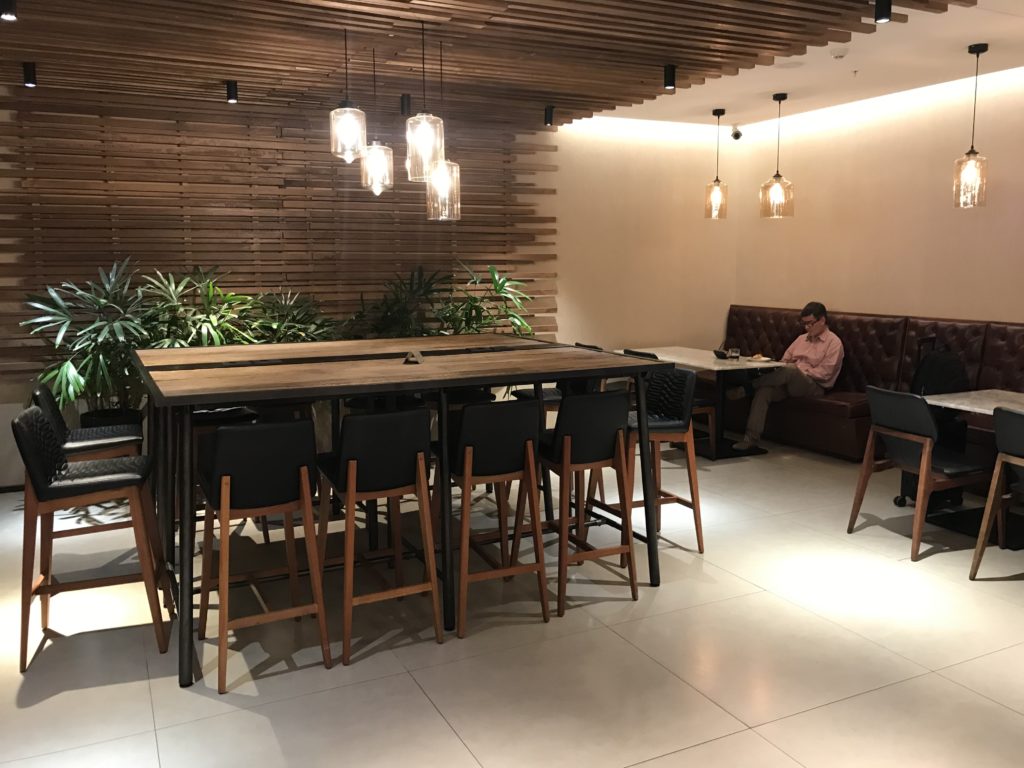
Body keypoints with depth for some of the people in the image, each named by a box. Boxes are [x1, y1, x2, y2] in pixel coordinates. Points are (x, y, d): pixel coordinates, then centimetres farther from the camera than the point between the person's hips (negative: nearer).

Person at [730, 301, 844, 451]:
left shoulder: (834, 342, 4)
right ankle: (751, 437, -35)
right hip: (790, 383, 5)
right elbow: (785, 360, 19)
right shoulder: (801, 339, 24)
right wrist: (779, 368, -5)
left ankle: (746, 388, -26)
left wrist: (798, 370, -12)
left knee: (790, 369, -37)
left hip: (814, 387, -5)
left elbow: (824, 373, -7)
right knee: (764, 390, -28)